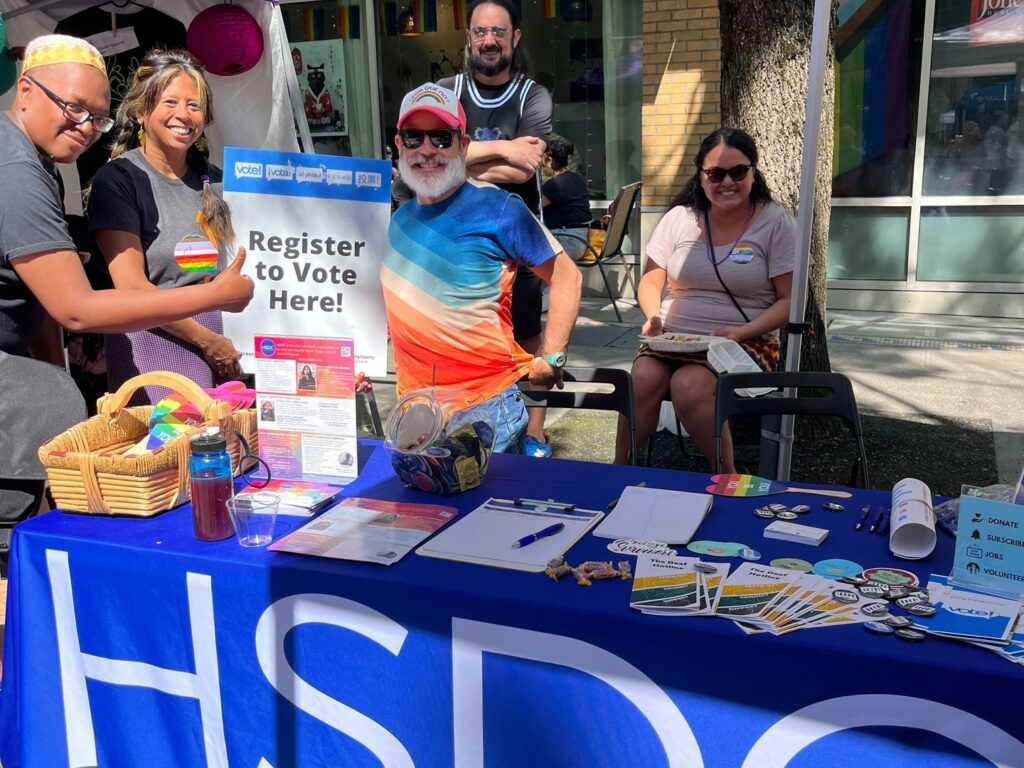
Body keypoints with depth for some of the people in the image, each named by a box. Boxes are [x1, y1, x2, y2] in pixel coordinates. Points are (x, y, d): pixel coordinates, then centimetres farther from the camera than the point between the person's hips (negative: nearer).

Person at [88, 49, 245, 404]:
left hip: (221, 346, 5)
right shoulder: (117, 180, -5)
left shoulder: (210, 179, 12)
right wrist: (207, 341, -12)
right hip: (151, 349, -5)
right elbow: (132, 287, -12)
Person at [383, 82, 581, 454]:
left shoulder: (497, 208, -9)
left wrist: (550, 358, -10)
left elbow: (566, 276, -6)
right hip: (413, 407, 6)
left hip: (488, 406, -5)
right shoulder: (400, 219, 8)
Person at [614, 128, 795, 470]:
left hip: (746, 343, -3)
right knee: (642, 377, -28)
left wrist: (741, 332, -18)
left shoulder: (776, 223, 0)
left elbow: (789, 300, -2)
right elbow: (650, 282, 15)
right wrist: (654, 317, -7)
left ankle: (728, 480, -15)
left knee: (688, 384, -32)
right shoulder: (679, 218, 9)